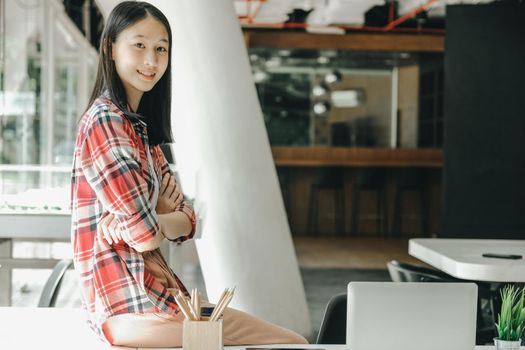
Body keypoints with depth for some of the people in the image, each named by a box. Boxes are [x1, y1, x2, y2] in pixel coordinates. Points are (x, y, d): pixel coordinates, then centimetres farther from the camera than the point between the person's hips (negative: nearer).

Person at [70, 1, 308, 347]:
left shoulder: (139, 124, 14)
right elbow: (145, 236, -20)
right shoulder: (105, 121, -14)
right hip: (132, 306, -9)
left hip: (151, 290, 9)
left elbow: (187, 220, 7)